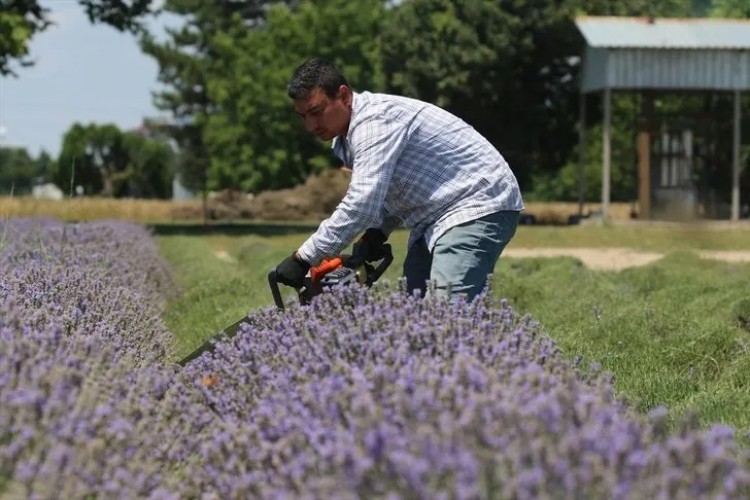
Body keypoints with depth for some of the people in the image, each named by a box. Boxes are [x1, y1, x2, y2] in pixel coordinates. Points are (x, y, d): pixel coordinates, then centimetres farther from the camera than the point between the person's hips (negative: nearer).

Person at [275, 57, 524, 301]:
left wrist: (303, 258, -25)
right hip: (435, 218, 10)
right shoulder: (346, 136, 10)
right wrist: (378, 232, 0)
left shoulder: (375, 120, -21)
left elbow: (361, 206, -30)